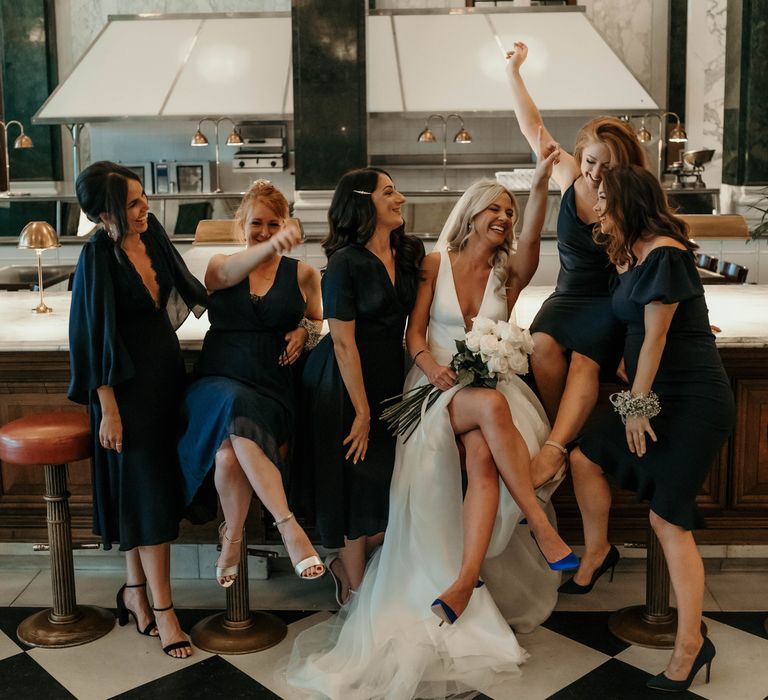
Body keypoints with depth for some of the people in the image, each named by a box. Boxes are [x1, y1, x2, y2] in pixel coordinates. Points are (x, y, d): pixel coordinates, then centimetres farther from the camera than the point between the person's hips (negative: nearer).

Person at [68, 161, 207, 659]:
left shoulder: (152, 234, 1)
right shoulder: (98, 257, -18)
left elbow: (177, 289, 19)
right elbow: (93, 337, -17)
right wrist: (108, 408, -17)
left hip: (167, 372, 7)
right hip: (128, 382, -7)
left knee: (146, 488, 14)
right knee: (149, 491, -2)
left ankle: (135, 592, 29)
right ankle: (163, 609, 8)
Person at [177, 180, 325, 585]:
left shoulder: (302, 273, 12)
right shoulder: (219, 266, 11)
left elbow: (318, 323, 26)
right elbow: (230, 272, -16)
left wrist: (305, 331, -1)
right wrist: (271, 247, -37)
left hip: (271, 388, 0)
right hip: (218, 381, 0)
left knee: (230, 453, -33)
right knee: (238, 409, -39)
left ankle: (232, 536, -11)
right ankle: (288, 525, -36)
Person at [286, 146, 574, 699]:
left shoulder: (509, 273, 11)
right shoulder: (437, 265, 8)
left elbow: (532, 240, -11)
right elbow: (414, 331, 3)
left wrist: (541, 185, -26)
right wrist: (430, 365, -17)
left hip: (489, 387, 2)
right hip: (439, 387, -2)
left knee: (483, 458, -32)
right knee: (492, 406, -37)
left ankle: (464, 583, -40)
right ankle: (543, 529, -34)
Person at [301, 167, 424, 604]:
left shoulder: (410, 254, 6)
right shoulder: (346, 263, -13)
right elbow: (343, 341, -16)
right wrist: (362, 411, -16)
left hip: (392, 377, 6)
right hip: (346, 382, -6)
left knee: (394, 485, 4)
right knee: (358, 479, 3)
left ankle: (346, 563, 28)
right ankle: (355, 587, 21)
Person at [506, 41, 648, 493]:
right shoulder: (570, 178, 2)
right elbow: (533, 127, 11)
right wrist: (514, 72, 13)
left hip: (609, 302, -4)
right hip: (569, 294, 4)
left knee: (585, 359, -32)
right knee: (544, 343, -28)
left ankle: (556, 448, -42)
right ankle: (564, 434, -17)